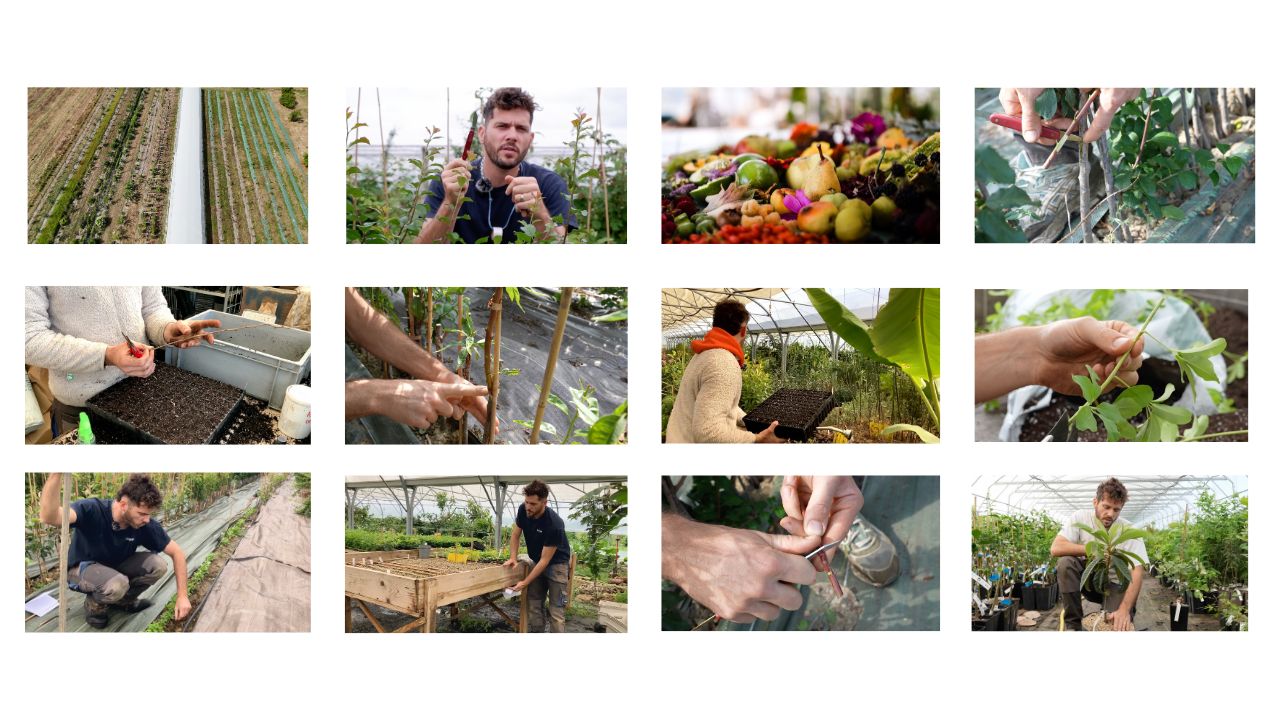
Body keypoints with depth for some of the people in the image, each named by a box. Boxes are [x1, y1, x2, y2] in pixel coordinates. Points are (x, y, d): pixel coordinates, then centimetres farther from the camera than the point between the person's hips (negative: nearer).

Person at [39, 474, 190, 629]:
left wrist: (182, 596, -15)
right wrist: (57, 472, -68)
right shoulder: (92, 510, -33)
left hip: (116, 566, 5)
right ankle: (94, 603, -2)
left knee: (157, 566, -20)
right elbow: (49, 517, -53)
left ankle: (124, 599, 8)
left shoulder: (146, 525, -19)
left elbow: (177, 552, -8)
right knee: (117, 584, -36)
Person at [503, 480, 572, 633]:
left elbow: (545, 560, -27)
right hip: (536, 562, 6)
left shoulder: (554, 524, -33)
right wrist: (513, 558, -13)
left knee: (555, 610, -12)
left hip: (555, 563, -6)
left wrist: (525, 583, -28)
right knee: (534, 606, 3)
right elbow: (515, 535, 2)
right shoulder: (523, 510, -16)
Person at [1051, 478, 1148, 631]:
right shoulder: (1080, 518, -13)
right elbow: (1055, 548, -26)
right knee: (1066, 562, -30)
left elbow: (1136, 575, -24)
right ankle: (1072, 624, -18)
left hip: (1114, 585, -2)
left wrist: (1124, 609, -39)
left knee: (1121, 626, -30)